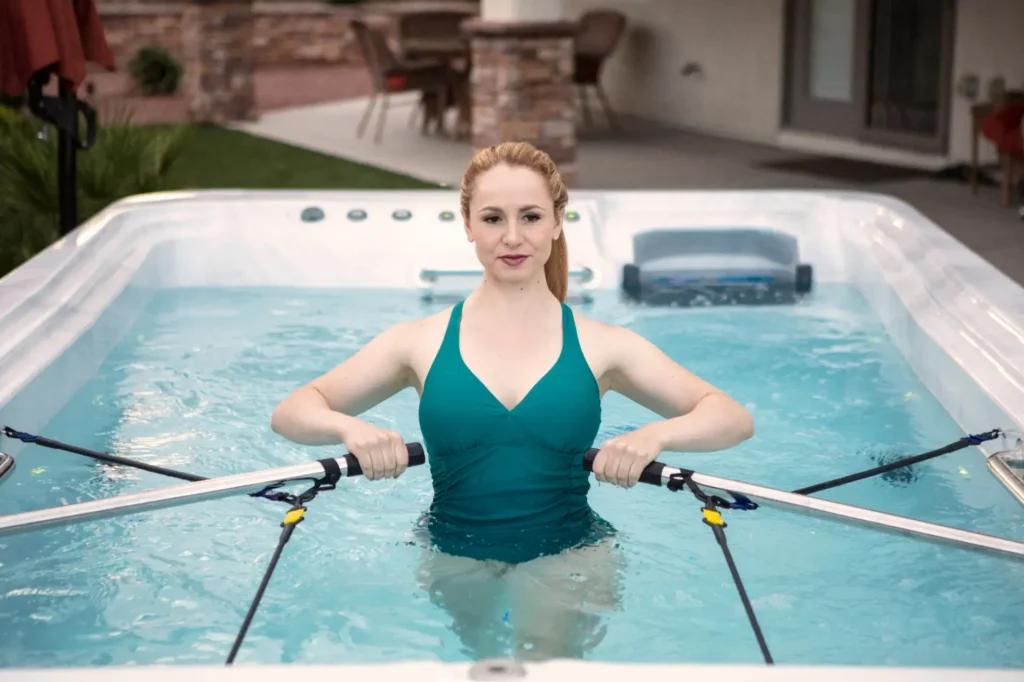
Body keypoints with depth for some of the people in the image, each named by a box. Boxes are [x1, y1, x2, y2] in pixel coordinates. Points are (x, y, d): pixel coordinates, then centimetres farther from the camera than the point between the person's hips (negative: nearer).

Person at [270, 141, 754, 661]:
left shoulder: (602, 347, -3)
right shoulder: (421, 343, -2)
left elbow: (735, 420, -5)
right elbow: (290, 413, -1)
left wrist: (655, 434, -26)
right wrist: (349, 428, -24)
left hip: (567, 558, -2)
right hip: (454, 559, 2)